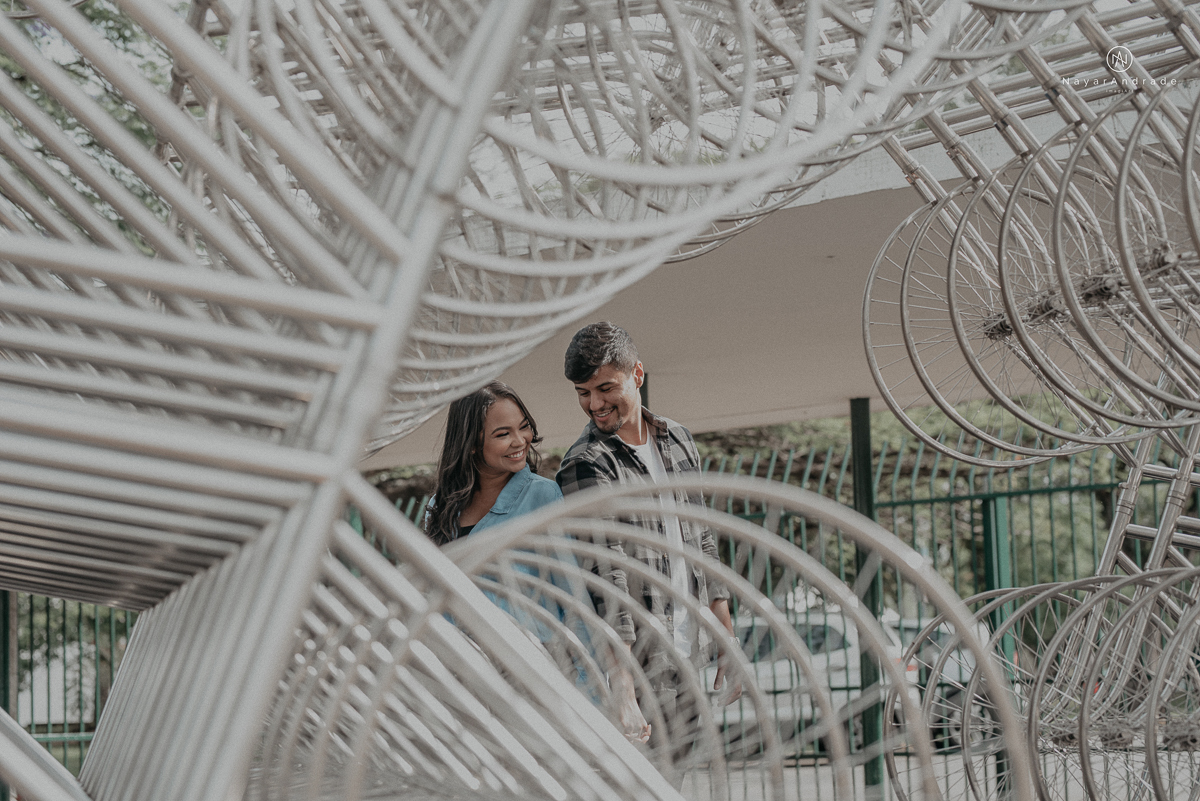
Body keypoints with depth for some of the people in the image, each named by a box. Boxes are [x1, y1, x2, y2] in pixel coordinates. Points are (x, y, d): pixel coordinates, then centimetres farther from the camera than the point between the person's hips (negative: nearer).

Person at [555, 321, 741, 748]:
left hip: (687, 661, 7)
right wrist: (622, 691, -31)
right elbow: (604, 577, -23)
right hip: (635, 666, -7)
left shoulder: (678, 440, 9)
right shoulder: (586, 465, -14)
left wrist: (727, 638, 15)